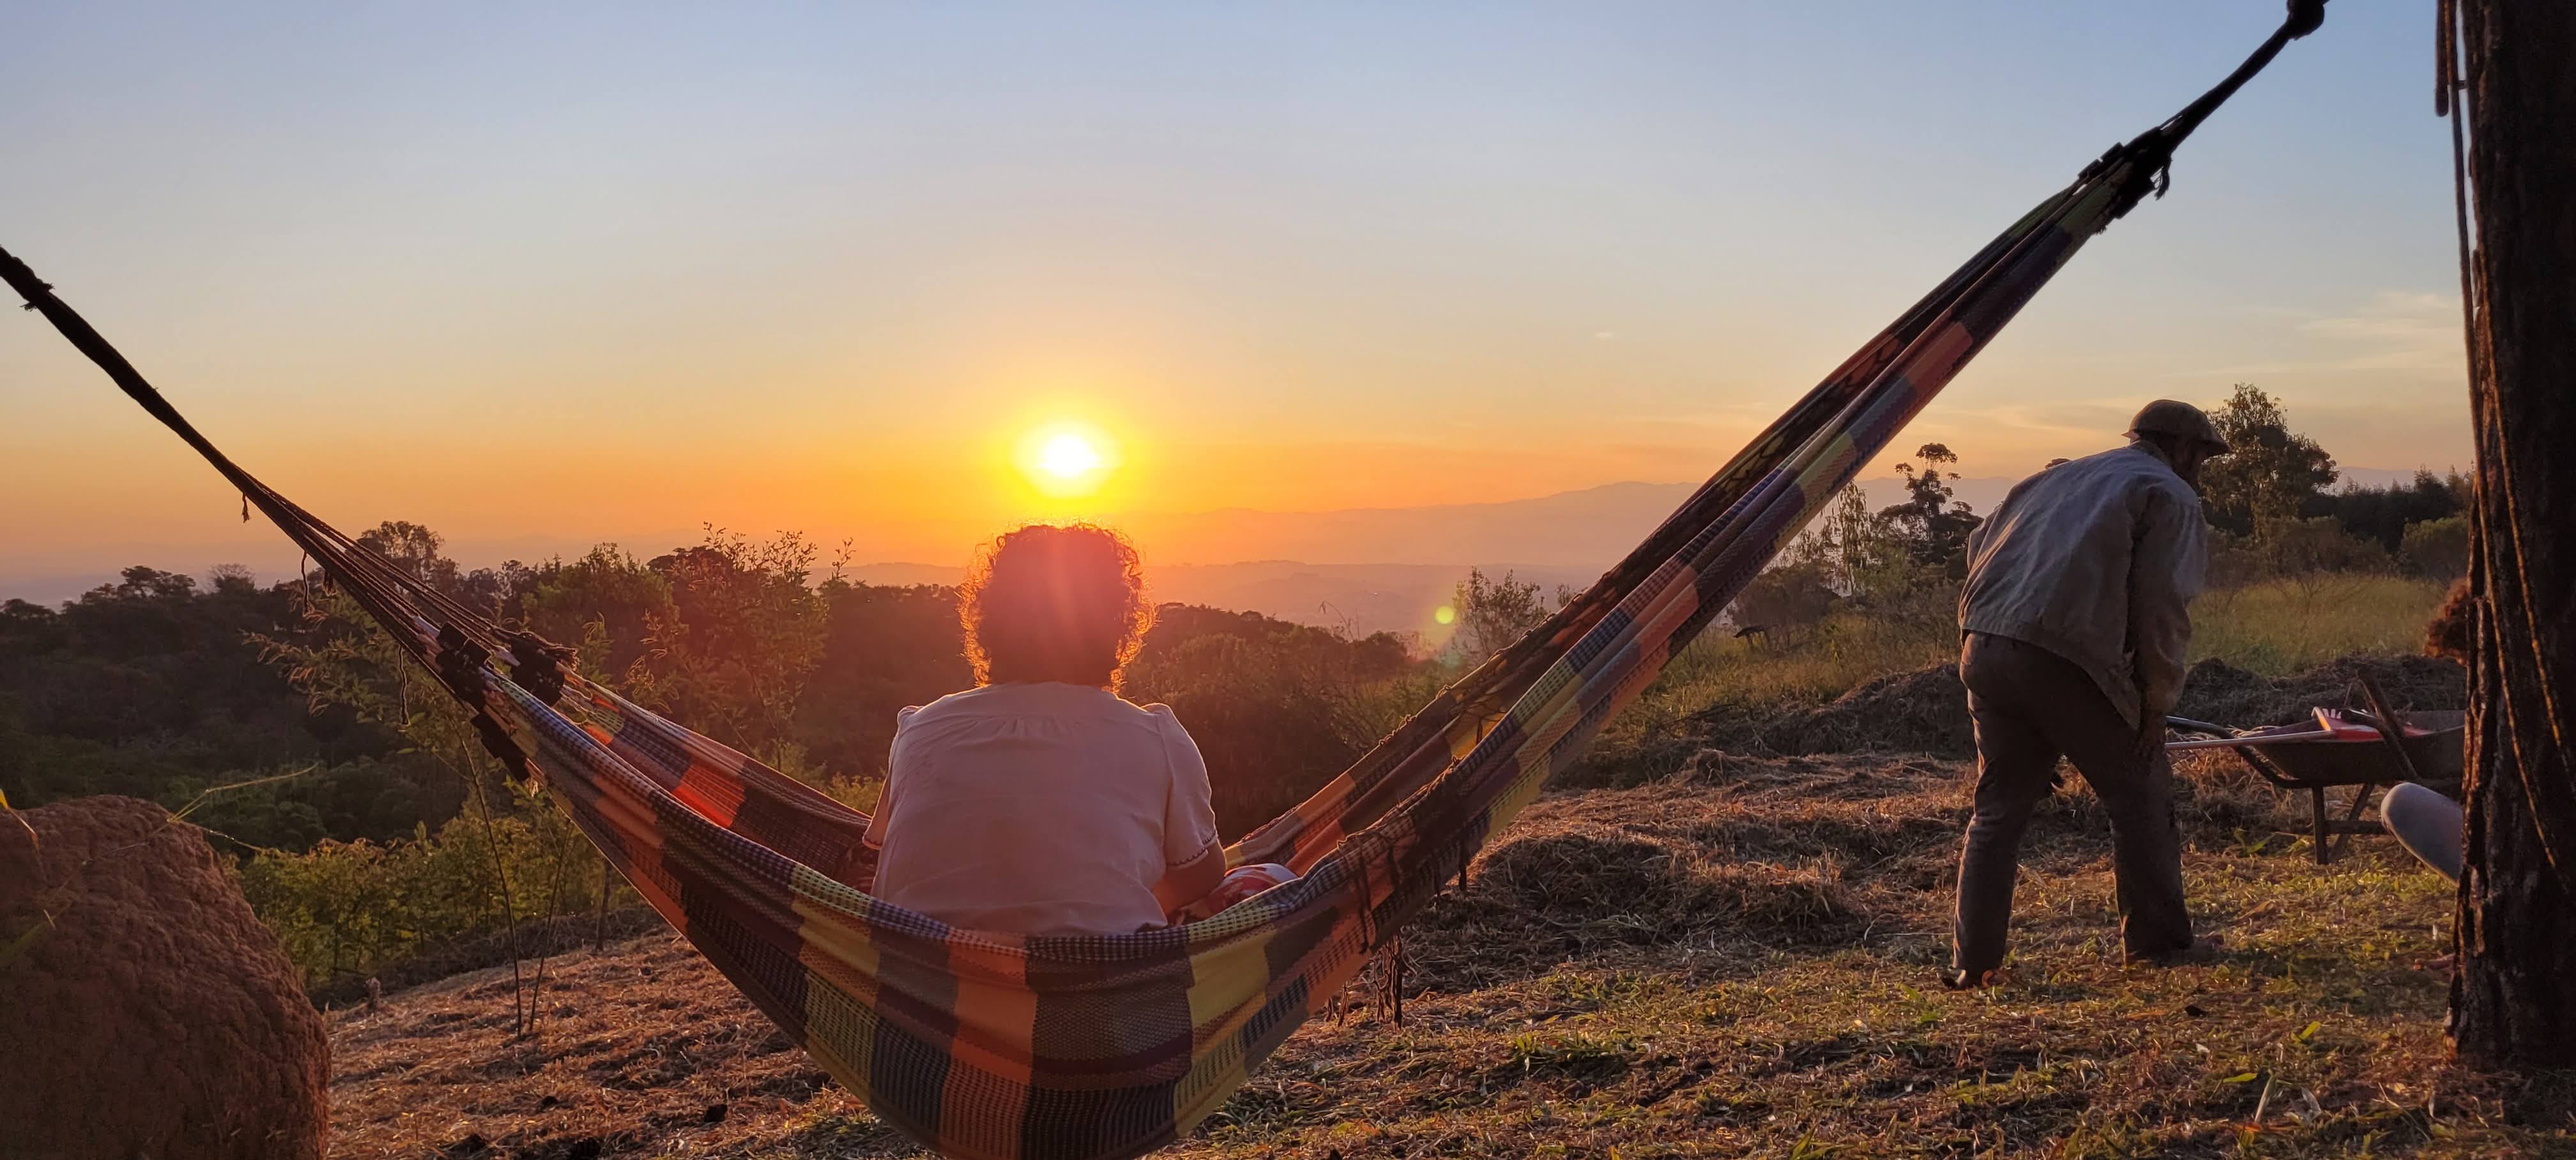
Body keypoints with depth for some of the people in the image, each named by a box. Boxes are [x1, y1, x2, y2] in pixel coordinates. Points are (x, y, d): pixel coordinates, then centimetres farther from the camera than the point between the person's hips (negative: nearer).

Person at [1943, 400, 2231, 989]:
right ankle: (2159, 940, 26)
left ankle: (1973, 959, 10)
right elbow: (2161, 605, -4)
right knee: (2139, 799, 14)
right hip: (2069, 662, -6)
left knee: (1998, 806, 13)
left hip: (1985, 651, 6)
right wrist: (2156, 704, 3)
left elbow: (1979, 547, 22)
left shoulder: (2057, 477, 28)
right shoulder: (2172, 497, 7)